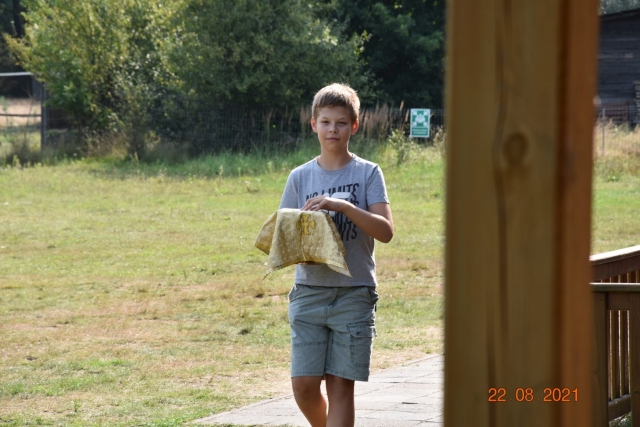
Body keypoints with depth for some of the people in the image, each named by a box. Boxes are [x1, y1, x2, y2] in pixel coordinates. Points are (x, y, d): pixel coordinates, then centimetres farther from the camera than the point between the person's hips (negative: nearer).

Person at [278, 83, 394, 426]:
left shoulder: (368, 173, 0)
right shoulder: (300, 177, 7)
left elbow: (385, 231, -10)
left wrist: (343, 206, -22)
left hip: (354, 293, -2)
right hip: (309, 291, 2)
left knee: (340, 385, -4)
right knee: (304, 384, -3)